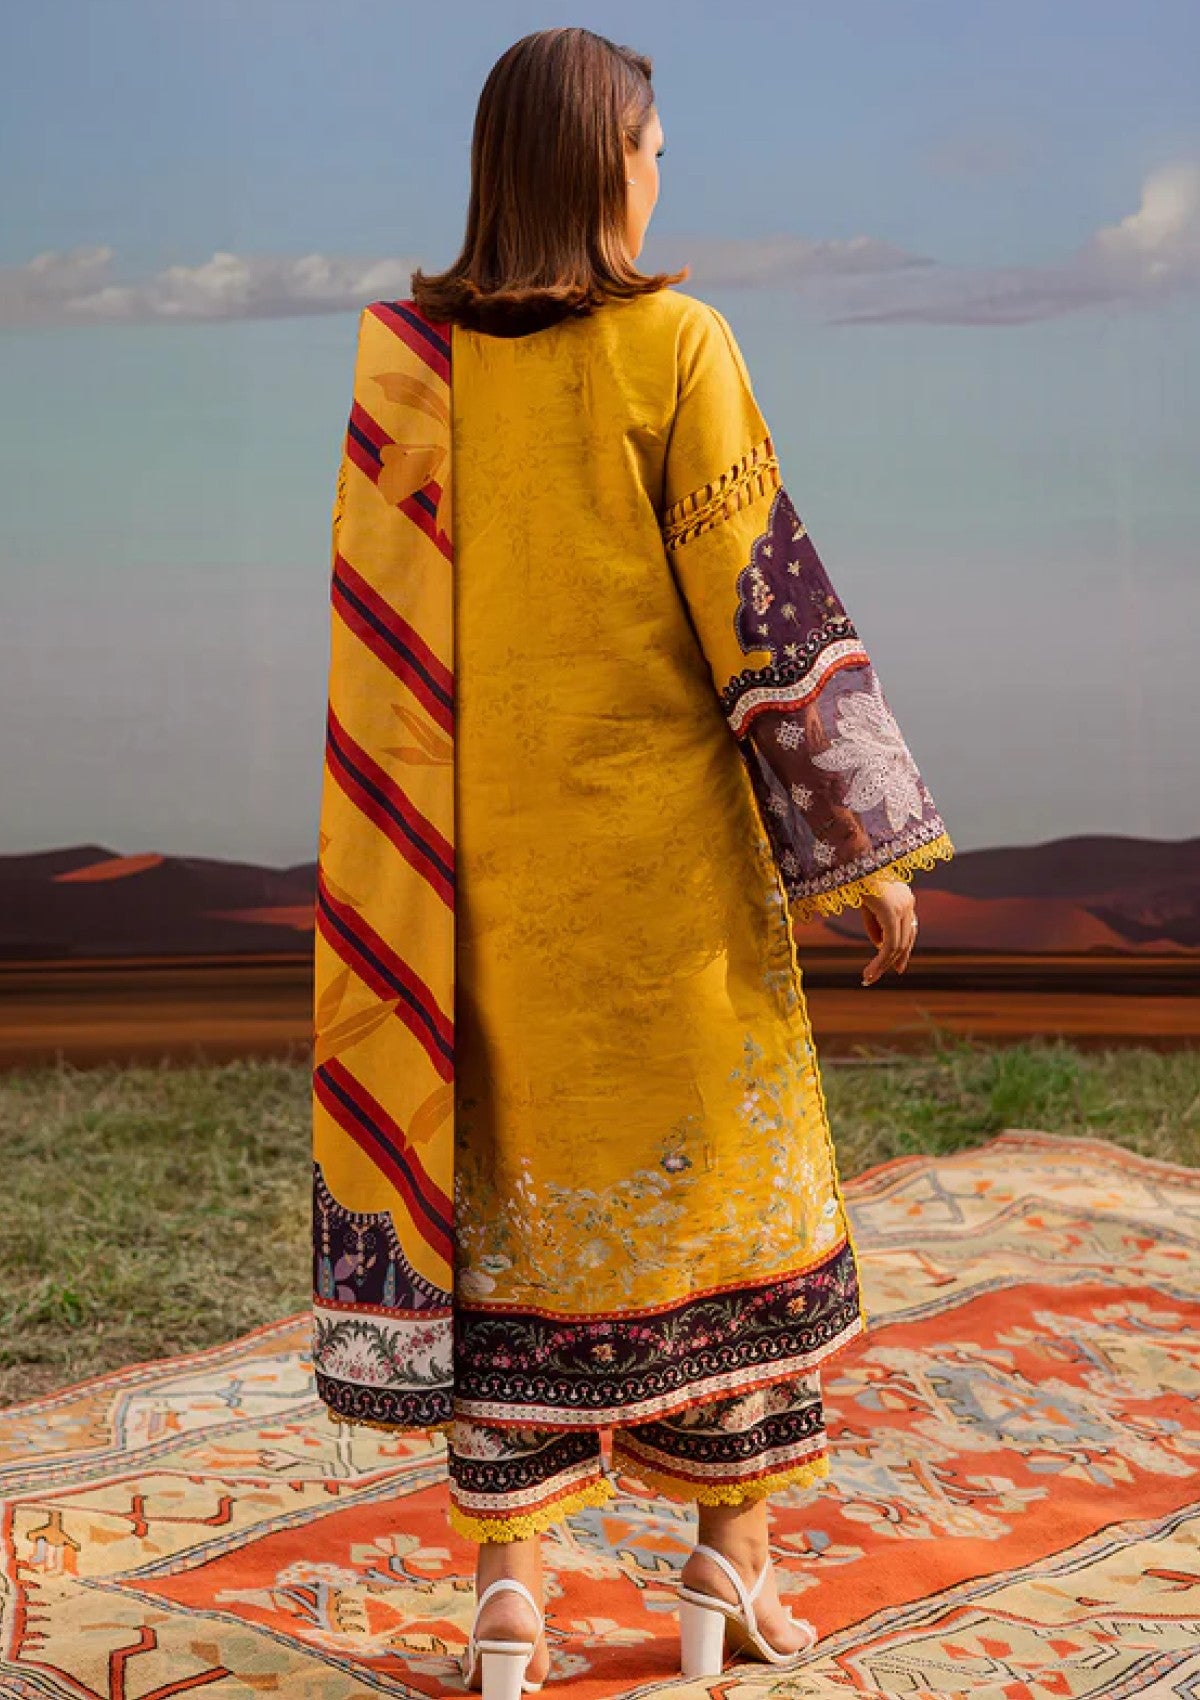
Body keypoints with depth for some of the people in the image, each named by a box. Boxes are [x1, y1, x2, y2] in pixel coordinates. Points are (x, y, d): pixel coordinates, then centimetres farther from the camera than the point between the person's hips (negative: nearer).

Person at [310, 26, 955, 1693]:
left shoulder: (407, 358, 1)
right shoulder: (673, 344, -9)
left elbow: (378, 628, 5)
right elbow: (765, 597, -12)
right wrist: (870, 840, -7)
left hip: (492, 850, 3)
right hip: (666, 838, -3)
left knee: (516, 1191, 10)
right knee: (717, 1173, 12)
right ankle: (733, 1557, 21)